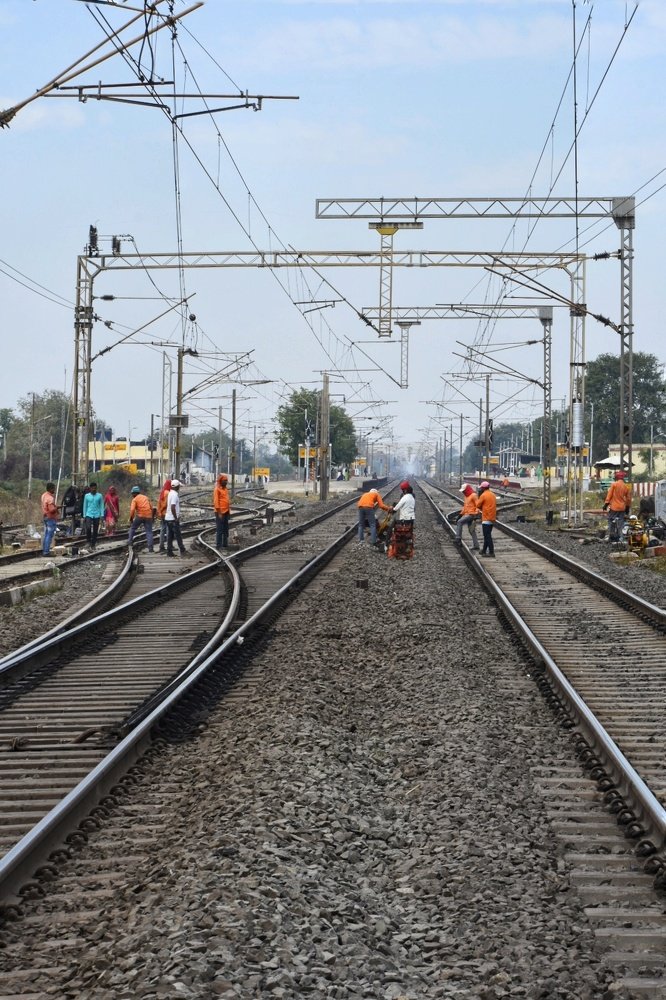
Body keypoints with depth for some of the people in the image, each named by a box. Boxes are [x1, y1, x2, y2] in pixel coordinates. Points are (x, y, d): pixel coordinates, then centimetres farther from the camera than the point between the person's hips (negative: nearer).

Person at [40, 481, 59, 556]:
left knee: (46, 535, 17)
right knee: (49, 536, -5)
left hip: (45, 516, 10)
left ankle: (44, 550, 23)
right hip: (51, 518, -10)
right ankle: (46, 552, -5)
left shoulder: (44, 495, 7)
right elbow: (52, 510, -29)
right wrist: (56, 507, -8)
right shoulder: (50, 498, -23)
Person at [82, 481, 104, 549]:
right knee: (88, 527, -20)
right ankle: (88, 540, -1)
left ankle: (93, 544, 13)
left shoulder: (100, 496, 4)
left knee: (95, 530, 4)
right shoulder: (87, 496, 5)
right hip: (89, 515, -1)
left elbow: (101, 506, 5)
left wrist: (102, 515, -3)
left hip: (97, 515, 1)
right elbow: (85, 506, 9)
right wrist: (84, 516, 6)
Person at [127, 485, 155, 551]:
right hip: (148, 516, 4)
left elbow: (132, 510, -12)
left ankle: (130, 541, 12)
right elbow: (151, 507, 17)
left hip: (140, 516, -3)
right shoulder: (146, 497, 17)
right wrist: (151, 517, 25)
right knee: (149, 532, 4)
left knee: (132, 528, 19)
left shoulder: (135, 499, 1)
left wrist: (131, 519, -4)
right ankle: (150, 548, -4)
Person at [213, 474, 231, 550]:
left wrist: (229, 509, 15)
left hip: (226, 512, 8)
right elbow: (216, 501, -15)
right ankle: (218, 546, -5)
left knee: (226, 529, 13)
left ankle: (225, 545, 20)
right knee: (219, 529, -7)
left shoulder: (225, 489, 13)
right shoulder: (217, 489, -12)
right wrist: (219, 513, -18)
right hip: (220, 512, -8)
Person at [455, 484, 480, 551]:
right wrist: (461, 514, 22)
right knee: (471, 531, 9)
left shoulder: (473, 495, -10)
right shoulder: (466, 497, 19)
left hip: (471, 515, -10)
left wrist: (476, 514, -24)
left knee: (459, 522, -22)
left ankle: (458, 538, -22)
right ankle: (476, 546, 12)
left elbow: (477, 505, -16)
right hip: (467, 515, 10)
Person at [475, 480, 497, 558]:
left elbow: (478, 505, -7)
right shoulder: (493, 495, 13)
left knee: (487, 536, -8)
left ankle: (491, 552, -12)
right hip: (492, 518, 8)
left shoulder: (484, 495, -13)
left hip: (486, 519, -8)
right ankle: (484, 550, 26)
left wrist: (478, 497, 5)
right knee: (487, 535, 18)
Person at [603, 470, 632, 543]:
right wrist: (628, 508, 20)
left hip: (613, 507, -3)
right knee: (620, 524, 9)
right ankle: (619, 538, 7)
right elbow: (628, 498, 10)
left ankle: (611, 537, 0)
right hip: (622, 508, 4)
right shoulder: (626, 486, 3)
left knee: (611, 523, 3)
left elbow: (609, 495, -8)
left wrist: (606, 504, -2)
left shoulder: (614, 484, -8)